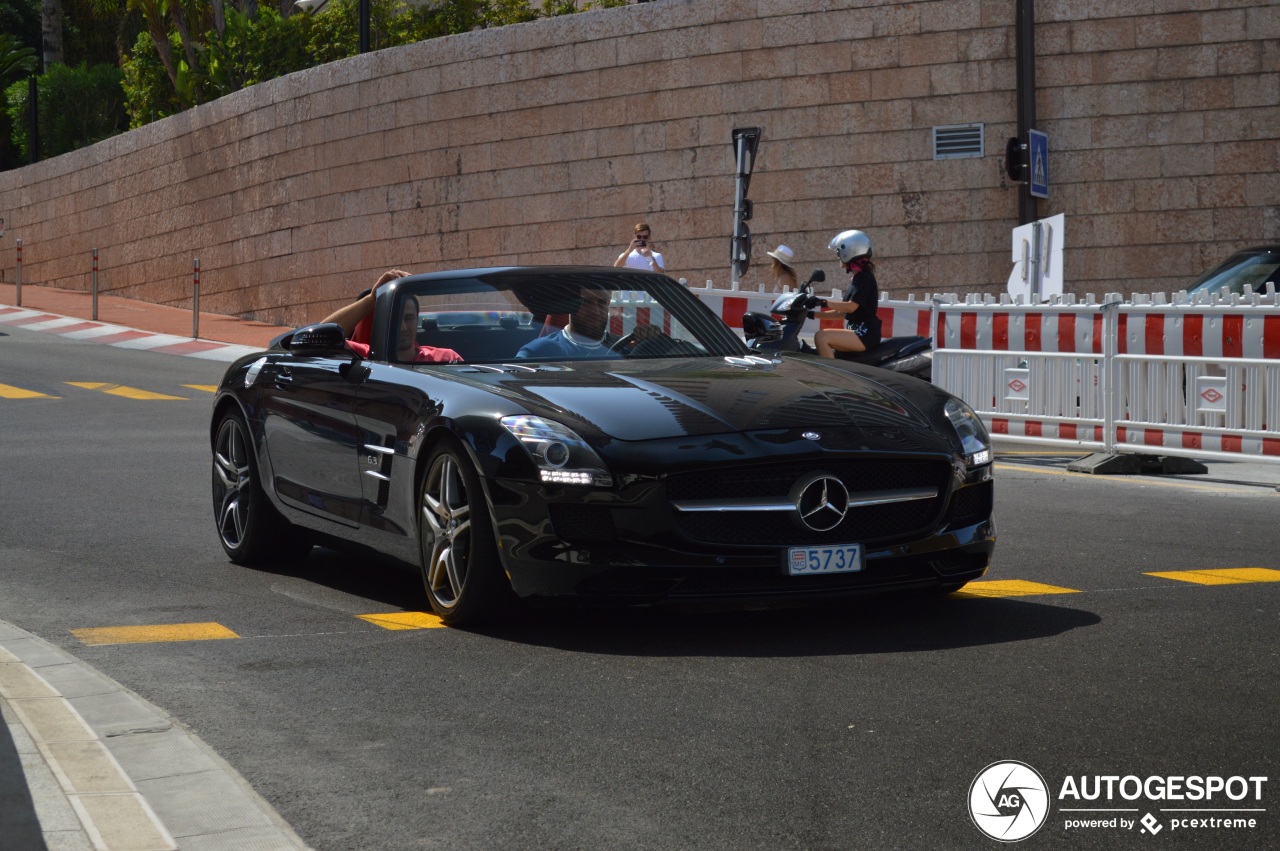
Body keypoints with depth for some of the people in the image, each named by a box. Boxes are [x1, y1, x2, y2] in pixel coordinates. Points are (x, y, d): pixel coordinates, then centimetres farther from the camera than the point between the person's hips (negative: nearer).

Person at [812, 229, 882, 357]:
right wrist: (813, 314, 15)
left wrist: (824, 303, -27)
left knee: (821, 336, -24)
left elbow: (851, 306, -22)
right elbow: (842, 312, 19)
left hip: (865, 334, -11)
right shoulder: (857, 278, 19)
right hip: (858, 333, 11)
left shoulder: (864, 277, -10)